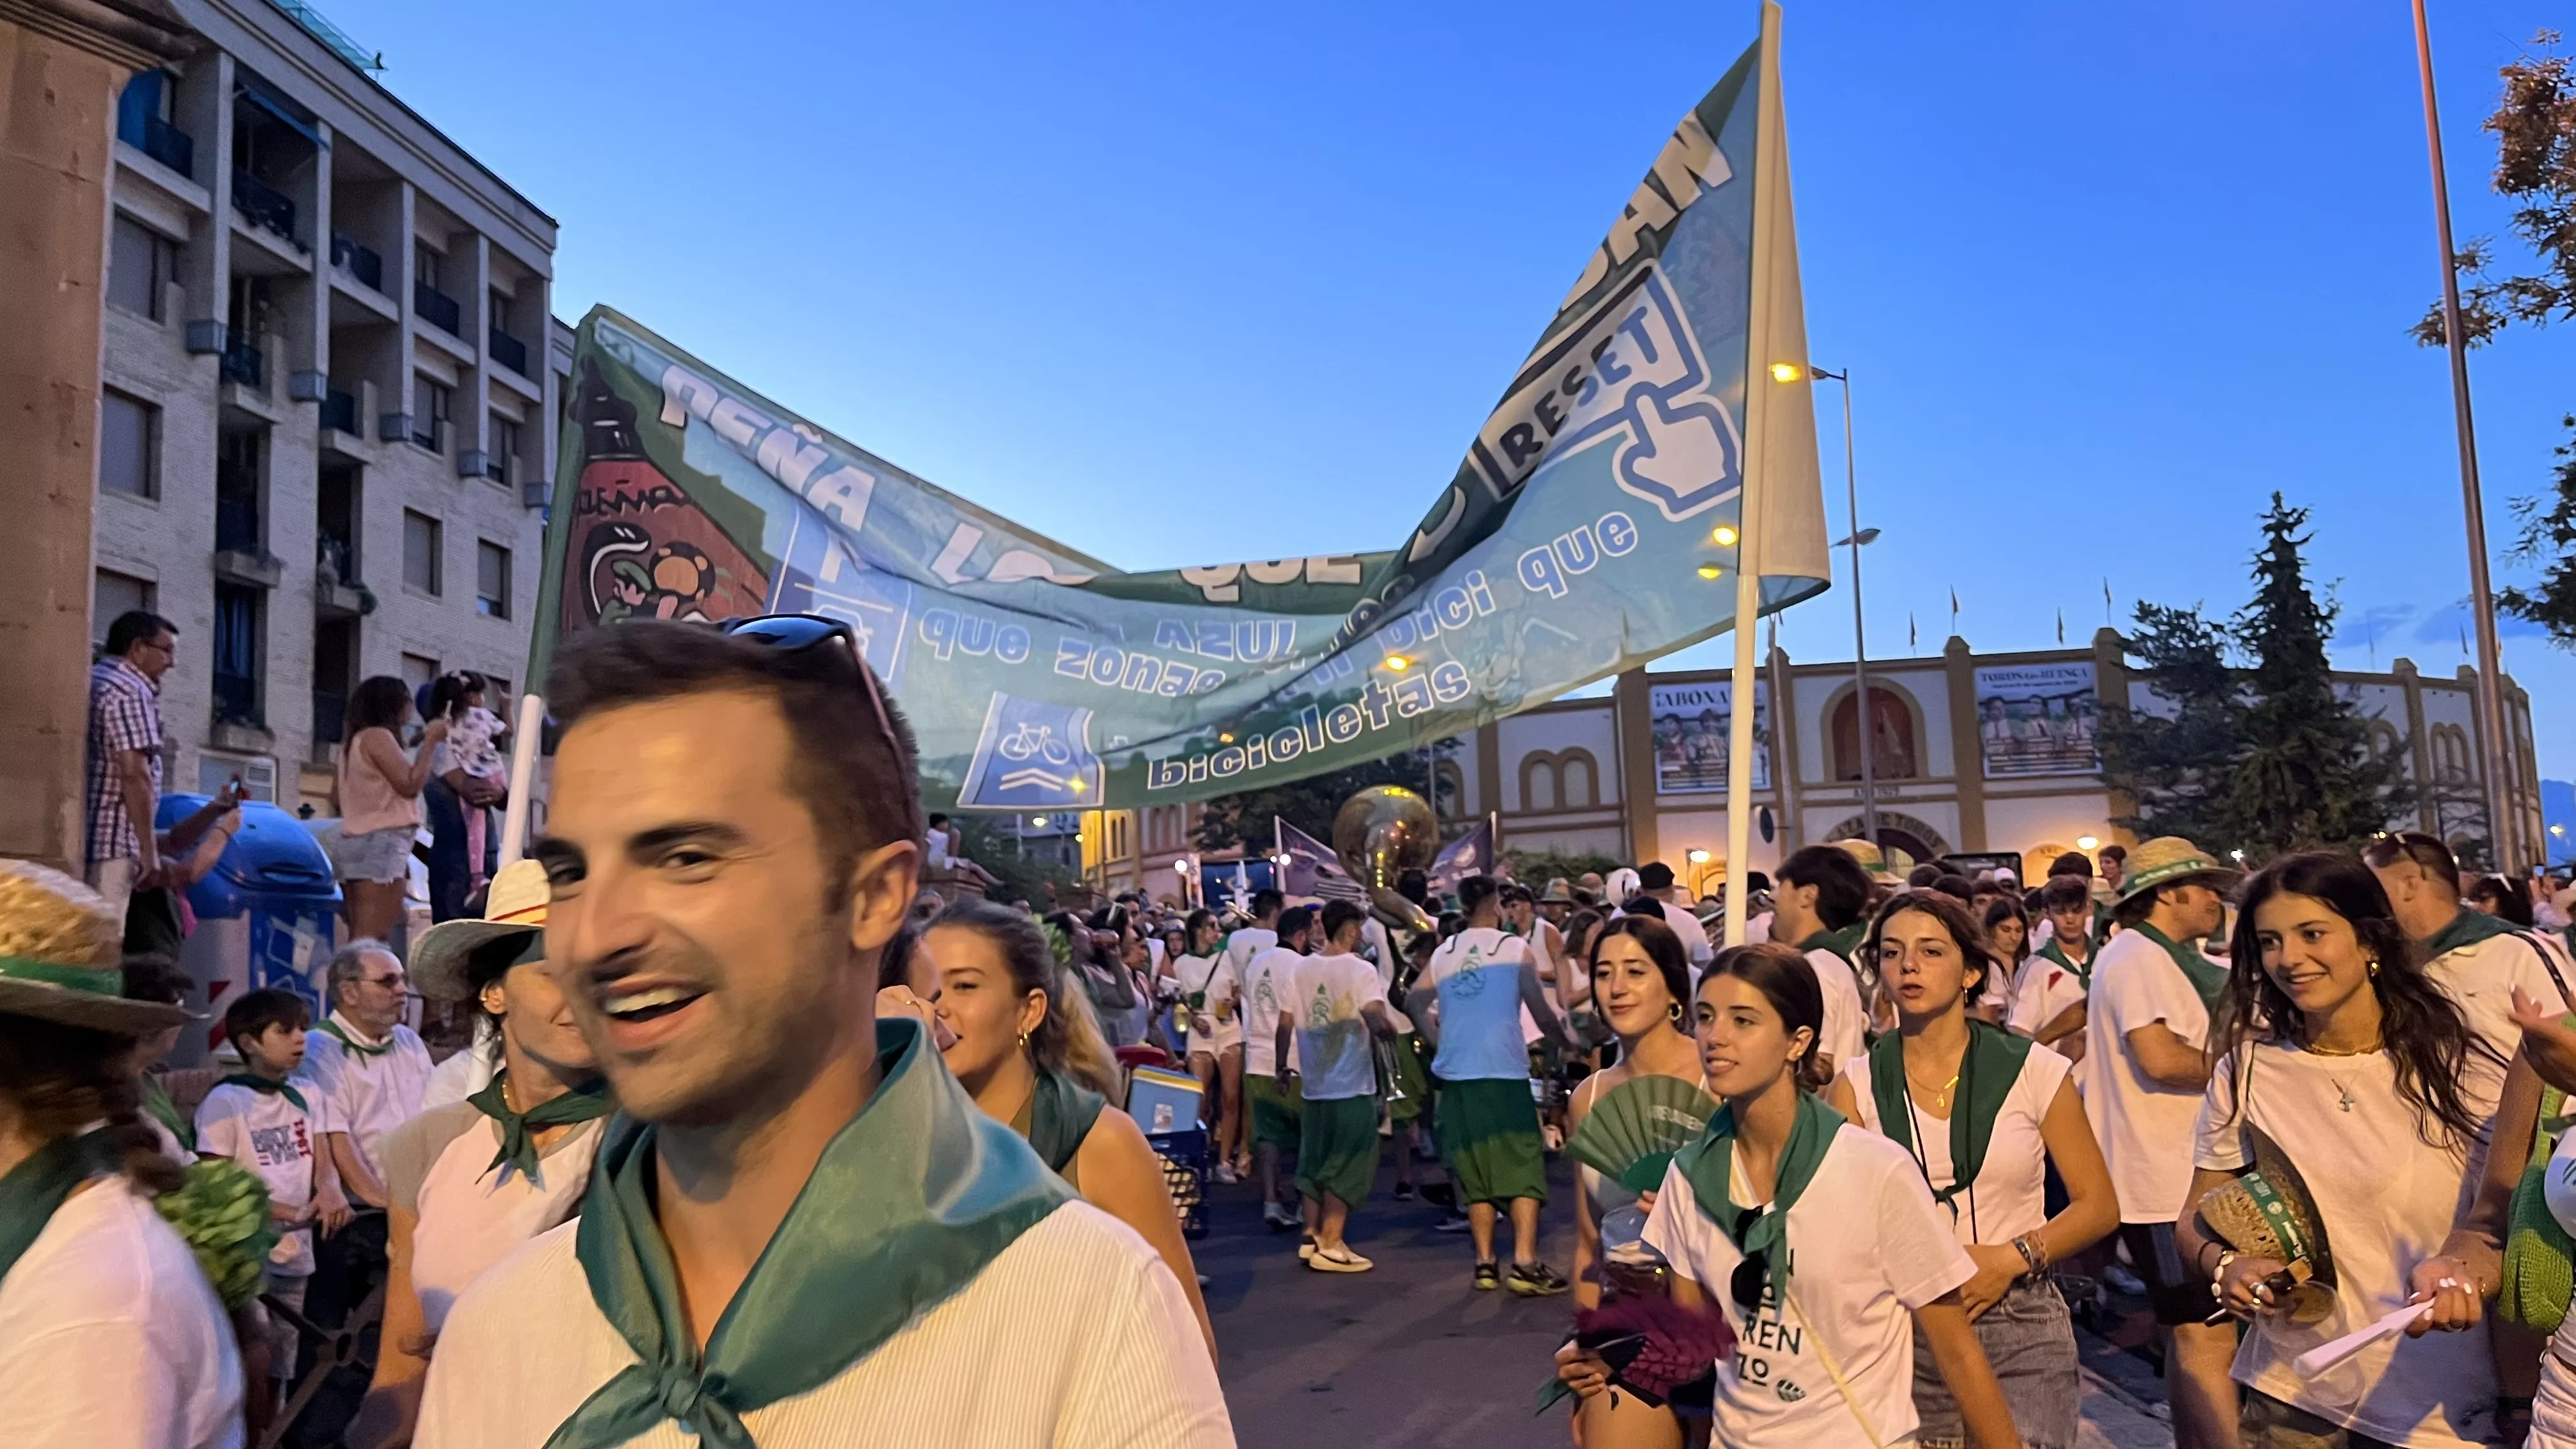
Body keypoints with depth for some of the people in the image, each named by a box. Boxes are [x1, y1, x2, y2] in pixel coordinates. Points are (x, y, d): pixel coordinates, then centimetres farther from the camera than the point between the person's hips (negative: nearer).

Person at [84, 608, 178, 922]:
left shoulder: (90, 682, 20)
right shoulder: (128, 691, -9)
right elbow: (134, 774, -17)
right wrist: (149, 851, -15)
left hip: (83, 839, 9)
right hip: (111, 841, -9)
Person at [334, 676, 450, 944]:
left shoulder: (355, 740, 22)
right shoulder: (377, 735, -5)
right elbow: (410, 784, -10)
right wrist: (431, 741, -3)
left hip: (358, 843, 9)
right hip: (380, 844, -9)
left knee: (361, 940, 0)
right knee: (371, 942, -15)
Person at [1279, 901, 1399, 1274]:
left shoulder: (1300, 968, 3)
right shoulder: (1360, 969, -11)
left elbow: (1285, 1024, 3)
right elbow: (1378, 1023, -22)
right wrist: (1393, 1032, -1)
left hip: (1313, 1083, 6)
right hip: (1351, 1086, -5)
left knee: (1315, 1159, 17)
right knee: (1348, 1166, 2)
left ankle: (1312, 1236, 21)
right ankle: (1329, 1247, 1)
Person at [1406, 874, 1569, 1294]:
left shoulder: (1443, 954, 10)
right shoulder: (1516, 949, 0)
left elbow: (1415, 1003, 11)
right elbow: (1540, 1010, 2)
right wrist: (1565, 1039, 19)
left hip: (1456, 1074, 4)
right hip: (1504, 1071, -4)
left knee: (1475, 1170, 11)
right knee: (1523, 1166, 1)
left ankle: (1485, 1264, 11)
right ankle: (1525, 1263, -8)